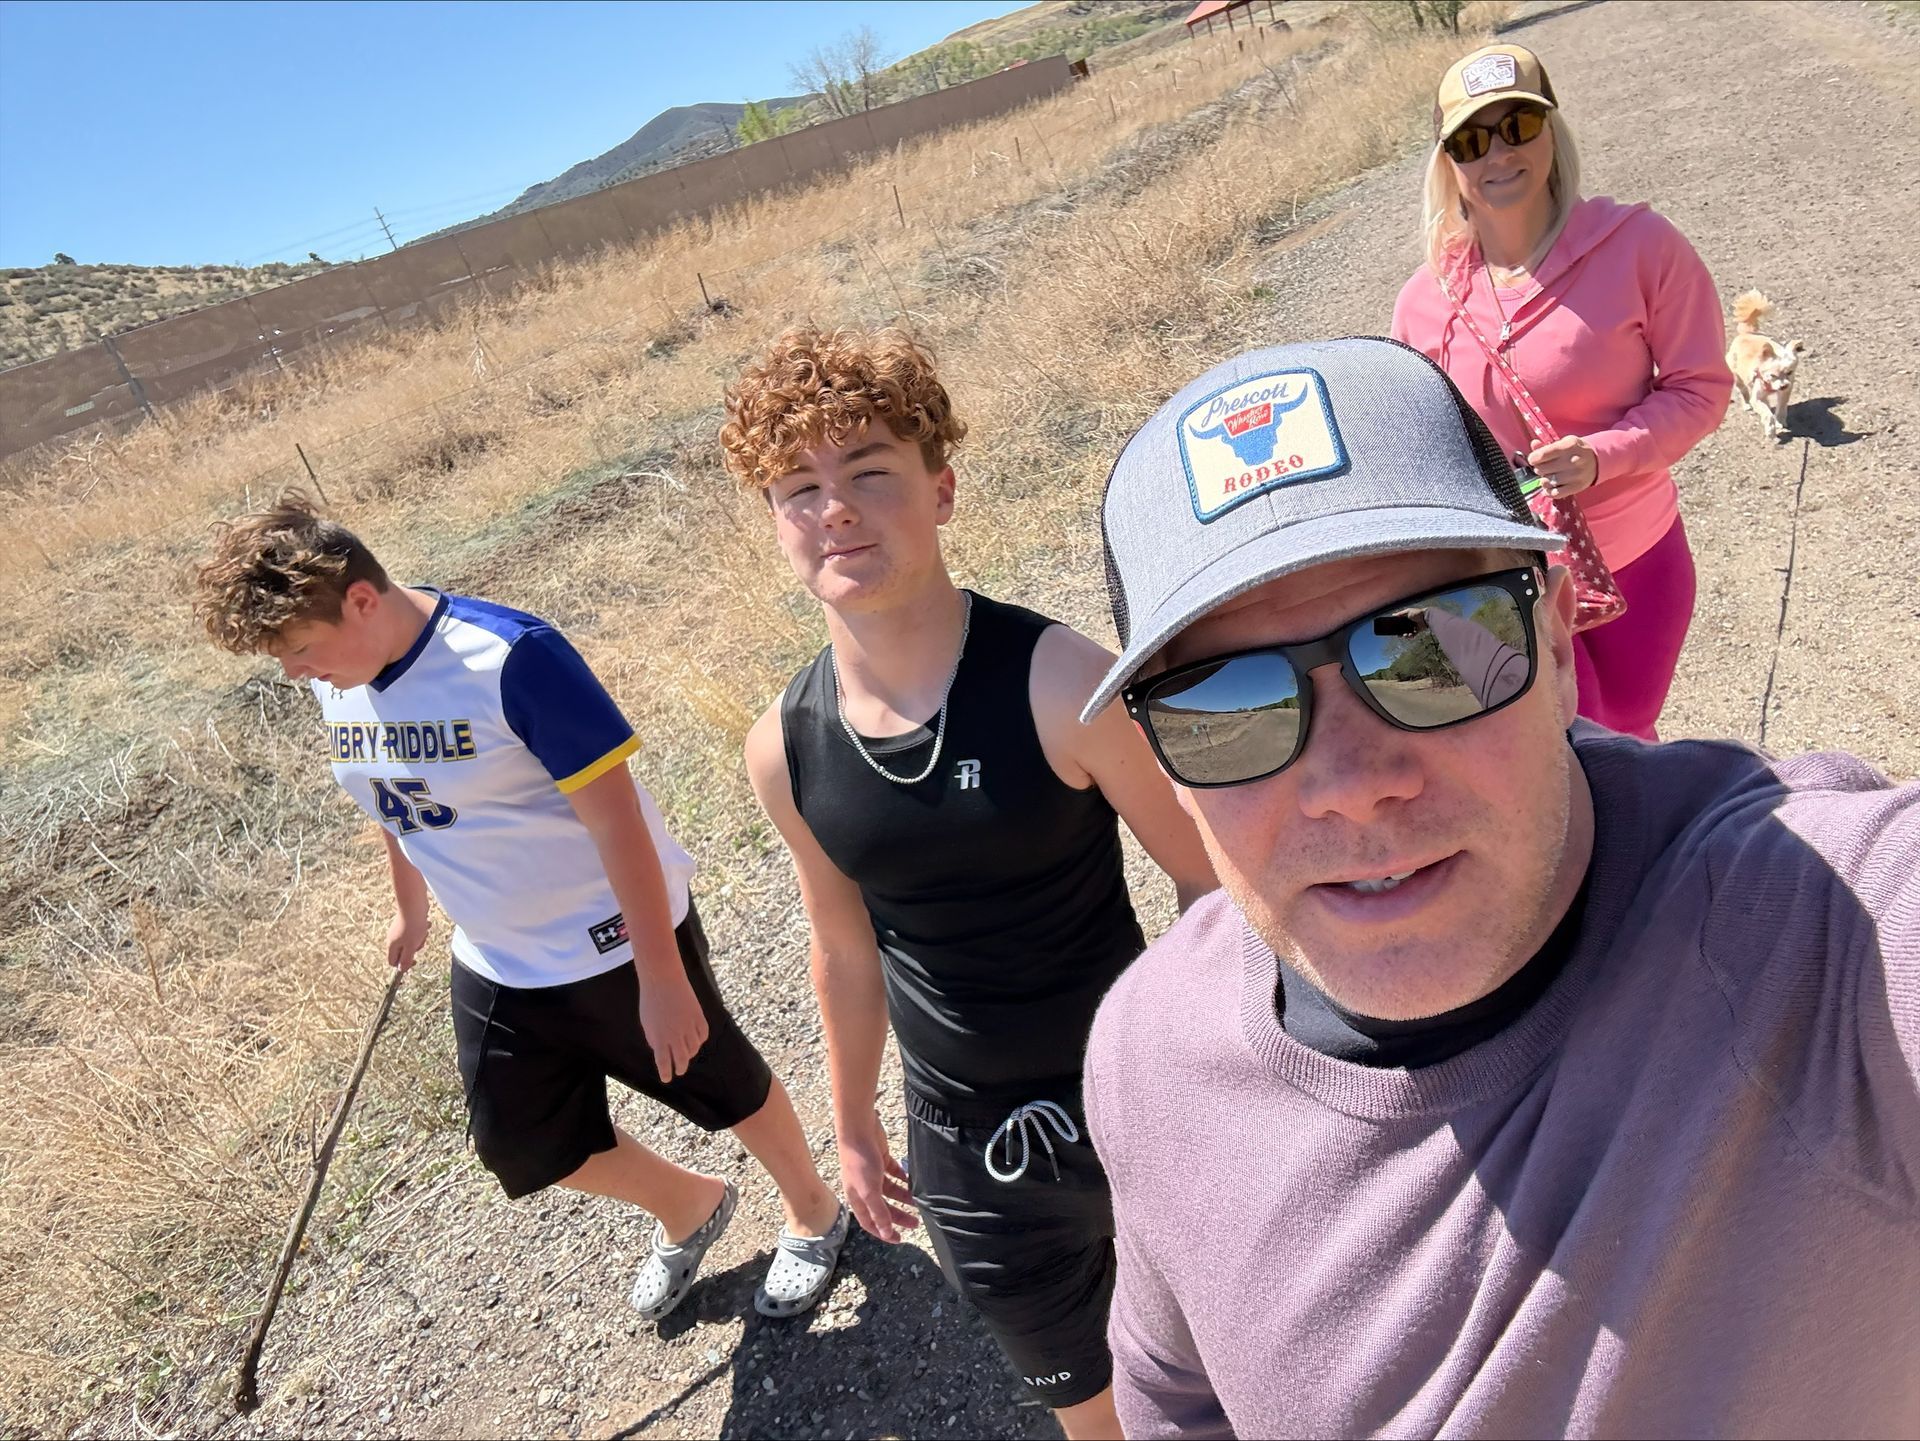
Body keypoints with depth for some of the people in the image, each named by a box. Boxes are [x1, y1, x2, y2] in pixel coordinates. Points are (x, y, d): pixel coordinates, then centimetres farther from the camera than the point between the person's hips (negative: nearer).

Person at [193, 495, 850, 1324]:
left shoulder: (510, 659, -28)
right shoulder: (338, 684, -4)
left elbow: (615, 815, -27)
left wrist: (660, 976, -23)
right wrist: (410, 907, 28)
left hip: (617, 941, -7)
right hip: (494, 968, 7)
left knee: (725, 1089, 12)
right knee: (525, 1147, 16)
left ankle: (812, 1211, 43)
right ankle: (688, 1209, 44)